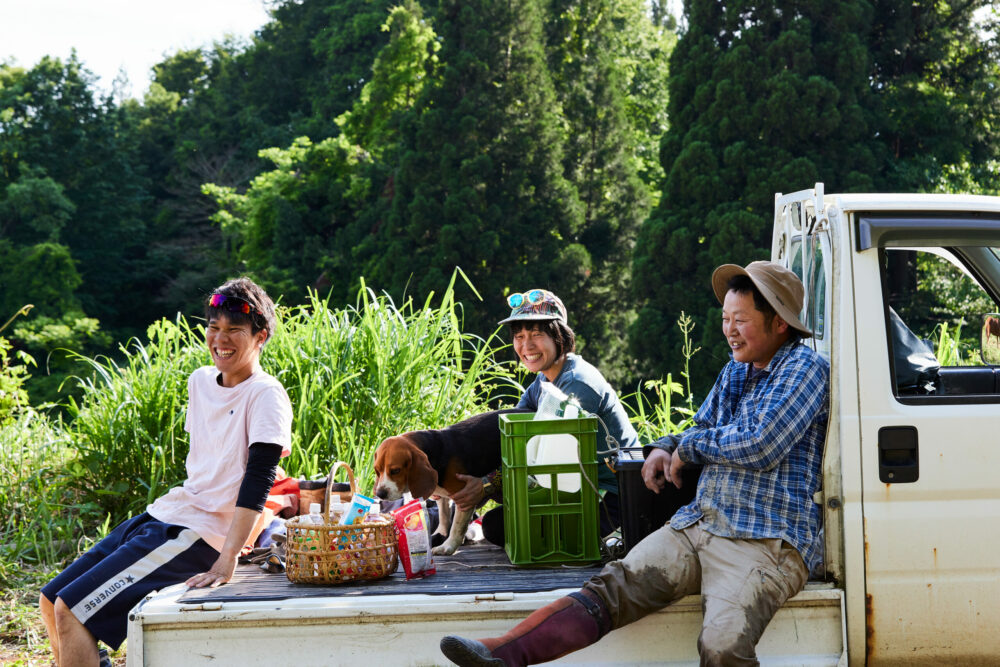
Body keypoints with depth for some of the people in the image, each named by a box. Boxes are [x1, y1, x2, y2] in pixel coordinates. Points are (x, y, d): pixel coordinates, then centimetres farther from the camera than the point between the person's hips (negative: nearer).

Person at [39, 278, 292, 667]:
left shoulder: (266, 395, -13)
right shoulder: (200, 382, 12)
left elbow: (258, 480, -22)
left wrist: (228, 558, -29)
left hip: (196, 538, -9)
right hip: (158, 517, 9)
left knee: (71, 612, -17)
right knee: (51, 602, 8)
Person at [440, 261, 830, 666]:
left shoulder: (804, 368, -3)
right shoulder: (735, 371, 22)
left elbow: (760, 446, -16)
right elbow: (699, 430, 32)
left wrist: (689, 446, 0)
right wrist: (665, 448, 8)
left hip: (765, 541, -6)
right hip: (697, 525, 6)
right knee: (614, 585, -15)